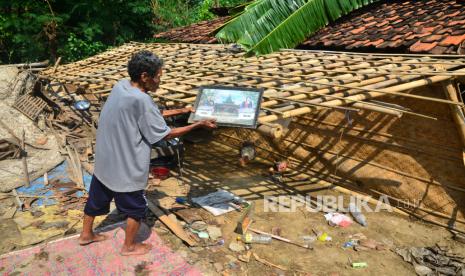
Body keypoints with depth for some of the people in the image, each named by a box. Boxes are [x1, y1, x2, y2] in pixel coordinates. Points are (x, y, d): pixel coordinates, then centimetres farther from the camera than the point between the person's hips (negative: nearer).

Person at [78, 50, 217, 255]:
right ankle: (129, 246, 32)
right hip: (126, 165, -8)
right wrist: (199, 124, -14)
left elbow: (150, 115, 8)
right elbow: (164, 134, -19)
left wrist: (181, 111, 9)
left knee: (97, 197, 26)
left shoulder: (121, 86, -2)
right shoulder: (140, 99, -28)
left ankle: (86, 234, 47)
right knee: (135, 207, 14)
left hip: (105, 159, 9)